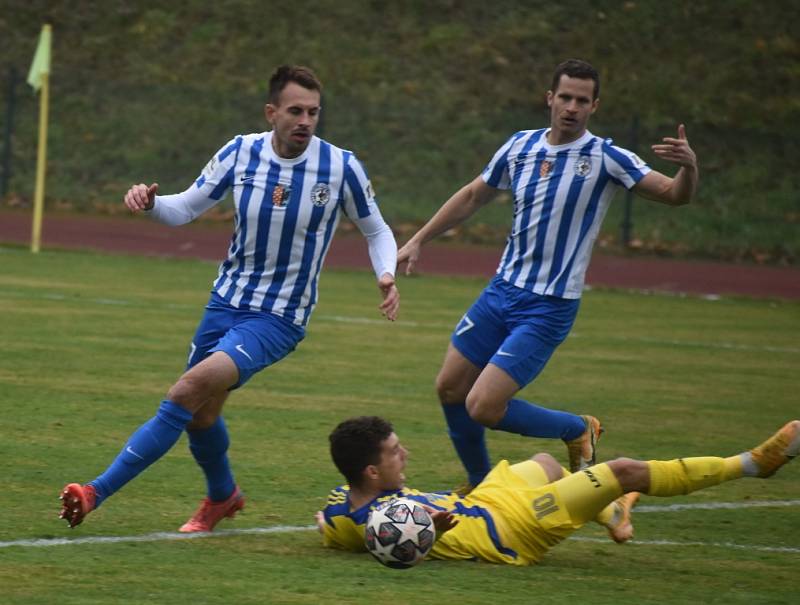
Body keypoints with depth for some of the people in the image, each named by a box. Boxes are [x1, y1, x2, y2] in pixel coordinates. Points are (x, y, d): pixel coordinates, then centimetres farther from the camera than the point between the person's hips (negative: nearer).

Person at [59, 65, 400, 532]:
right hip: (227, 301, 4)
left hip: (280, 318, -4)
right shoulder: (241, 153, -5)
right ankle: (223, 496, 46)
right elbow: (186, 208, 4)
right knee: (200, 415, 13)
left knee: (192, 387, -24)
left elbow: (377, 230, 4)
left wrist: (387, 274, -16)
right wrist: (150, 203, -18)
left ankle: (98, 492, -23)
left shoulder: (341, 166, -11)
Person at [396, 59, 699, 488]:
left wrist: (688, 167, -39)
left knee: (483, 409, -14)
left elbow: (675, 195, -17)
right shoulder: (521, 146, 3)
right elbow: (473, 196, 18)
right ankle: (480, 485, 32)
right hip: (501, 291, 6)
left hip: (549, 308, -6)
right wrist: (418, 240, 19)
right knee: (450, 389, 10)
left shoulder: (604, 158, -13)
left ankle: (579, 430, 11)